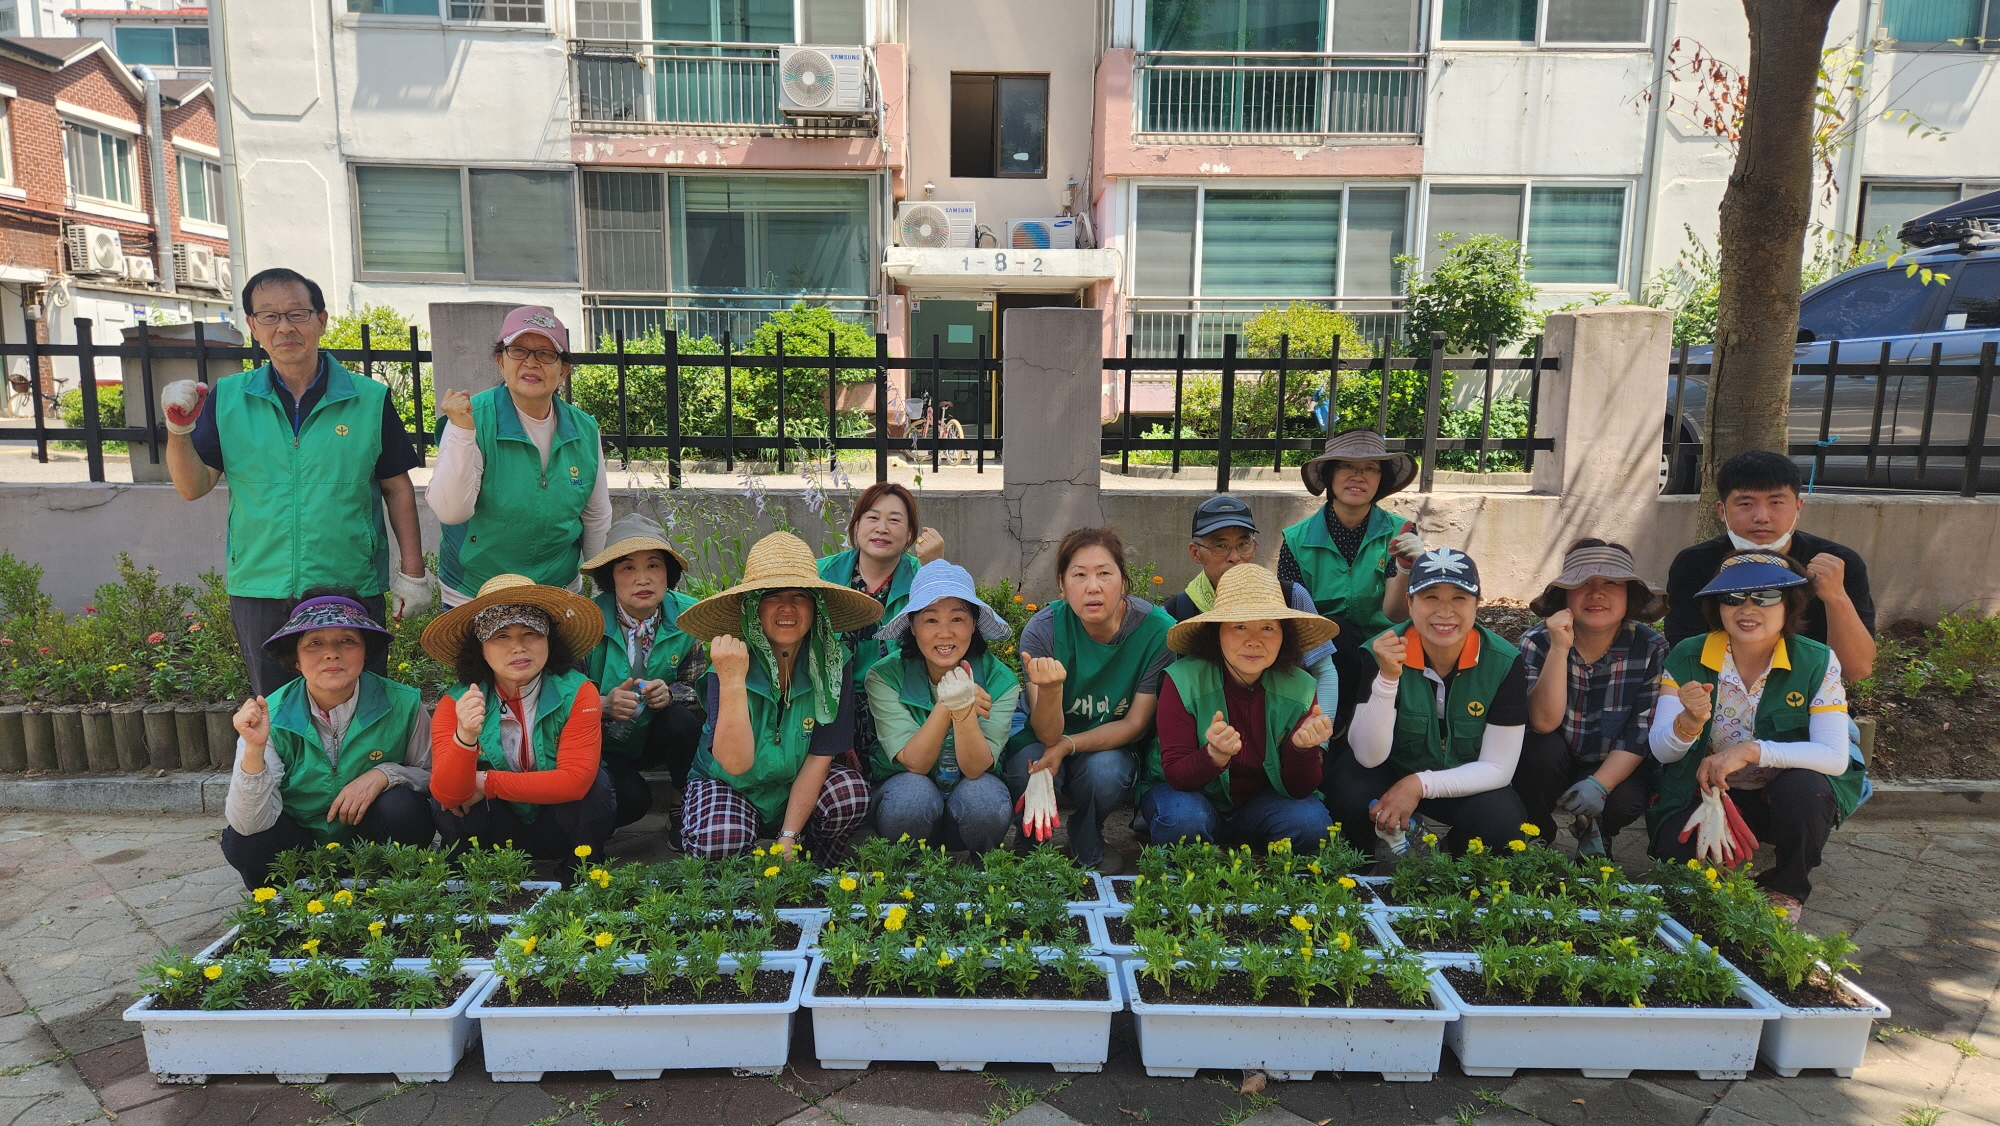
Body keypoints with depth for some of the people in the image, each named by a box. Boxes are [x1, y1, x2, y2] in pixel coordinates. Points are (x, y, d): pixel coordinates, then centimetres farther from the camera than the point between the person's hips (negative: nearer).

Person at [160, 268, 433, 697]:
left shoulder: (369, 399, -1)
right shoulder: (226, 398, 4)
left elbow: (397, 488, 2)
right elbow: (193, 486, 3)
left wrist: (412, 571, 0)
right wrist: (179, 428, -14)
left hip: (354, 592, -2)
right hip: (260, 593, 2)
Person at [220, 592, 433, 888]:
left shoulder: (403, 705, -18)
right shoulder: (271, 716, -16)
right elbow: (250, 825, -23)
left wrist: (384, 774, -24)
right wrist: (254, 749, -37)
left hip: (370, 839, -1)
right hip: (299, 845, 1)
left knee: (401, 808, -30)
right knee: (243, 842, -27)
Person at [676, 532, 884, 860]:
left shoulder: (833, 661, -16)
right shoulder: (729, 662, -21)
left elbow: (819, 757, -13)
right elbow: (735, 764, -29)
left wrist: (788, 838, -17)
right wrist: (732, 682, -40)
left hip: (801, 788, 2)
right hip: (728, 786, -2)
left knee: (850, 793, -28)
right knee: (720, 839, -33)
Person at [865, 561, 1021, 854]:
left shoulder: (999, 679, -14)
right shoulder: (885, 676, -16)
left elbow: (975, 768, -23)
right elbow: (914, 764, -22)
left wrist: (963, 709, -41)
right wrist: (945, 707, -38)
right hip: (904, 793, -1)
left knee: (984, 796, -32)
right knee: (916, 794, -34)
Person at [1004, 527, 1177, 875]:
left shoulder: (1158, 631, -22)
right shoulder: (1043, 629, -23)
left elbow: (1135, 724, -13)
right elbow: (1047, 734, -24)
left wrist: (1066, 746, -27)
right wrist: (1050, 690, -47)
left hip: (1114, 742, 1)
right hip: (1044, 733, 0)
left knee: (1104, 770, -32)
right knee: (1027, 771, -32)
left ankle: (1088, 850, 3)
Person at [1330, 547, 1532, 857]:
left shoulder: (1505, 663, -16)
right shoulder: (1380, 653, -18)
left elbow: (1497, 768, -14)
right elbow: (1369, 757, -23)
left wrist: (1420, 785, -28)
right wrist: (1388, 678, -36)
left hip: (1467, 785, 1)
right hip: (1391, 776, 0)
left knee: (1500, 822, -30)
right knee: (1350, 791, -31)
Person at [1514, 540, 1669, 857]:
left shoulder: (1651, 649, -11)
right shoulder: (1537, 641, -15)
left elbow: (1643, 733, -13)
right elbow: (1544, 723, -27)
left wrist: (1600, 784, -27)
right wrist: (1560, 649, -36)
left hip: (1611, 768, 1)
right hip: (1549, 763, 0)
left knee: (1624, 804, -29)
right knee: (1543, 749, -32)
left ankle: (1595, 832, 9)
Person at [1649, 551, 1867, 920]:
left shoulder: (1817, 662, -12)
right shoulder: (1686, 659, -10)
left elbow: (1835, 757, -21)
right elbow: (1661, 750, -15)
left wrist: (1752, 751, -35)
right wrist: (1691, 722, -37)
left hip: (1786, 797, 1)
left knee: (1804, 787, -33)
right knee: (1676, 849, -29)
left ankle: (1788, 889, -3)